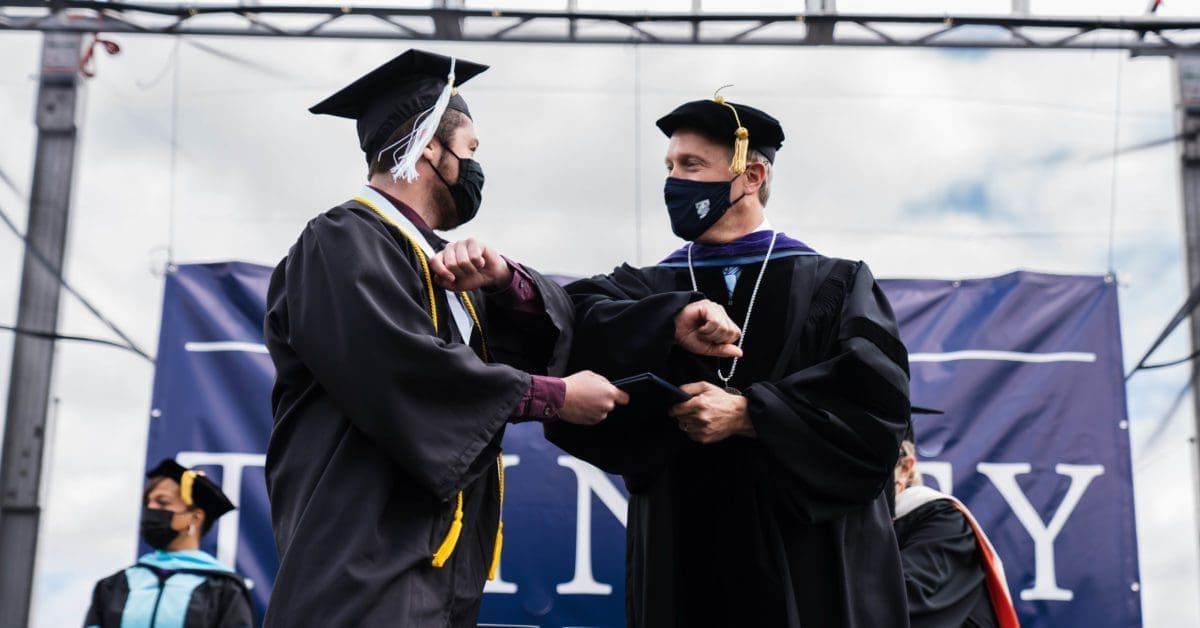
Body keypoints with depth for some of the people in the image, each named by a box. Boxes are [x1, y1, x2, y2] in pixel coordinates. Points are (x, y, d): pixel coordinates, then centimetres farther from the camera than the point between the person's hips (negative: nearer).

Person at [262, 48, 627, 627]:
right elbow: (408, 373, -24)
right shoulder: (344, 242, -10)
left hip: (439, 566, 9)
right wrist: (555, 397, -14)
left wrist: (503, 278, -13)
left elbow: (552, 326, 9)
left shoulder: (434, 258, 17)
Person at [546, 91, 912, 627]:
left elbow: (877, 399, -10)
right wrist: (670, 324, -26)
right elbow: (570, 329, -12)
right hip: (682, 560, 2)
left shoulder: (836, 286, 3)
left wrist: (747, 413, -15)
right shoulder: (646, 293, 7)